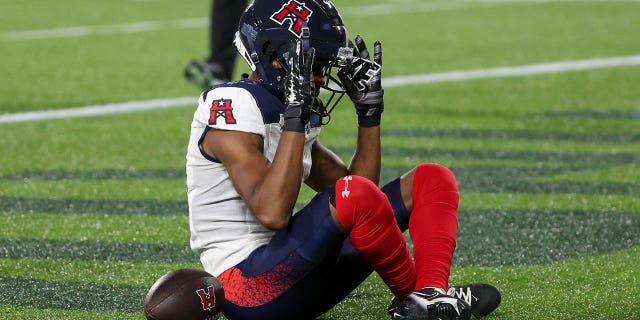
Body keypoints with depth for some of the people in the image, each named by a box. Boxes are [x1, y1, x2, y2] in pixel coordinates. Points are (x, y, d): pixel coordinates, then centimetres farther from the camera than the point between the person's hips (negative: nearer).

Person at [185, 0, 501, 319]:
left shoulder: (286, 112, 16)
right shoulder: (232, 108, -13)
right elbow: (272, 213, -27)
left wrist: (369, 111, 11)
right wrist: (296, 116, -26)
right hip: (248, 289, -9)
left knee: (431, 180, 5)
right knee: (355, 195, -34)